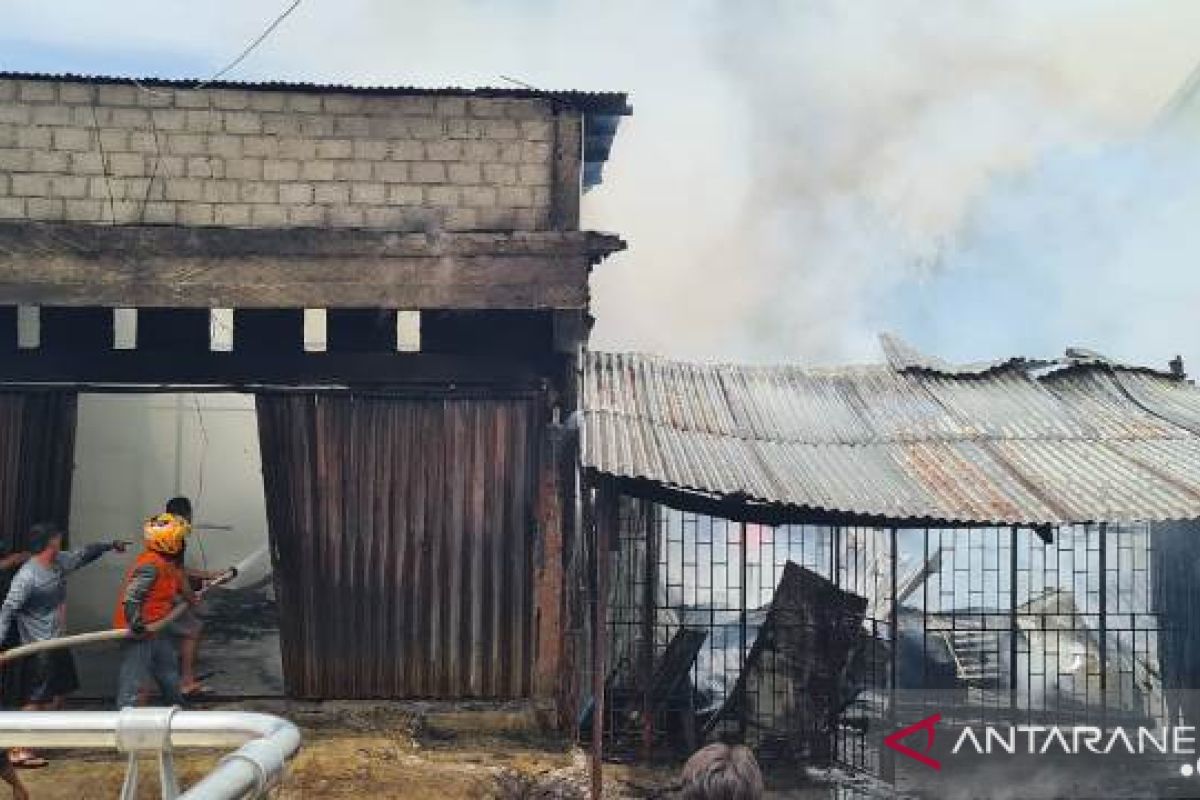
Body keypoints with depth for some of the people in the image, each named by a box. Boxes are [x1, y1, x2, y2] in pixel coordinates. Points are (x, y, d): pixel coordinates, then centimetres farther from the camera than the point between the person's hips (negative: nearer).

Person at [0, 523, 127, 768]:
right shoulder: (26, 577, -22)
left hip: (58, 641, 9)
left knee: (63, 689, 20)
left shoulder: (60, 562, 2)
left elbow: (83, 553, 21)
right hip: (40, 646, -9)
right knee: (38, 699, -11)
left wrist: (110, 545, 33)